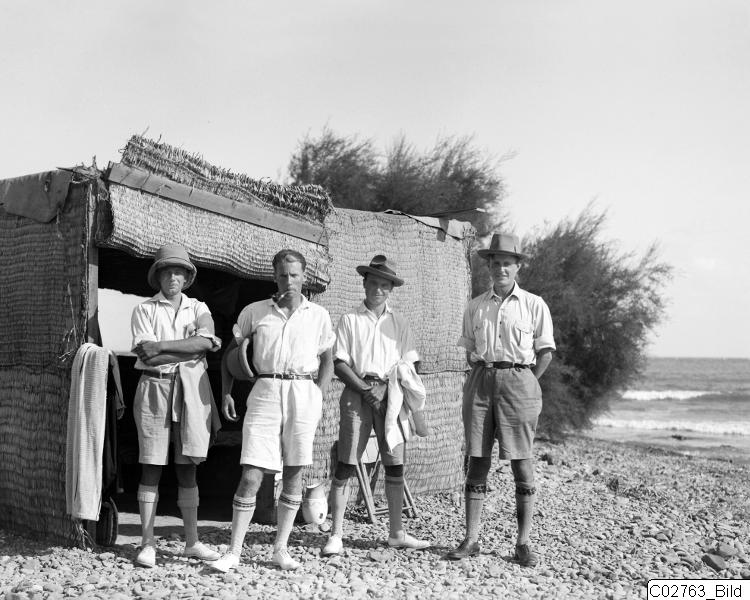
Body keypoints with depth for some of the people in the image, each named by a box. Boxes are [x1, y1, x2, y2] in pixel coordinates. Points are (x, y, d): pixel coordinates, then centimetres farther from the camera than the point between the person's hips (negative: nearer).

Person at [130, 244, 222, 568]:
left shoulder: (198, 308, 13)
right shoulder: (144, 309, 6)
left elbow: (205, 340, -8)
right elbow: (145, 354, -8)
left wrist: (161, 347, -12)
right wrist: (191, 348, -10)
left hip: (191, 390, 2)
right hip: (155, 387, -2)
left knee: (187, 468, 6)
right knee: (151, 467, -2)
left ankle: (192, 540, 11)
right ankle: (148, 543, 2)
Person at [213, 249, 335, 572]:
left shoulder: (319, 315, 8)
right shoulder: (254, 312, 7)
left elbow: (327, 363, 14)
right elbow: (230, 352, 14)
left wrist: (317, 397, 2)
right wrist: (226, 393, 5)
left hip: (304, 392, 1)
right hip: (265, 391, -1)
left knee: (293, 472, 6)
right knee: (251, 476, -7)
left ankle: (281, 548, 16)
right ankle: (234, 551, 0)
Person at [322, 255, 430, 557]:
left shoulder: (398, 322, 13)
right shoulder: (350, 319, 4)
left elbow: (410, 366, 10)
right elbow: (338, 364, -1)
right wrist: (365, 389, -10)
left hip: (391, 394, 3)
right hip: (357, 393, -3)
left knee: (395, 464, 3)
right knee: (346, 464, -5)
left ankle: (396, 533, 13)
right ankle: (336, 534, 1)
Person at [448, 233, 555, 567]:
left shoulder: (533, 305, 4)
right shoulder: (475, 307, 12)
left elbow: (545, 353, 4)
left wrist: (522, 385, -2)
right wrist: (482, 378, 4)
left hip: (519, 380, -2)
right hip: (481, 380, 3)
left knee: (522, 464, -2)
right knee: (476, 462, 1)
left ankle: (523, 543, 3)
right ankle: (471, 540, 6)